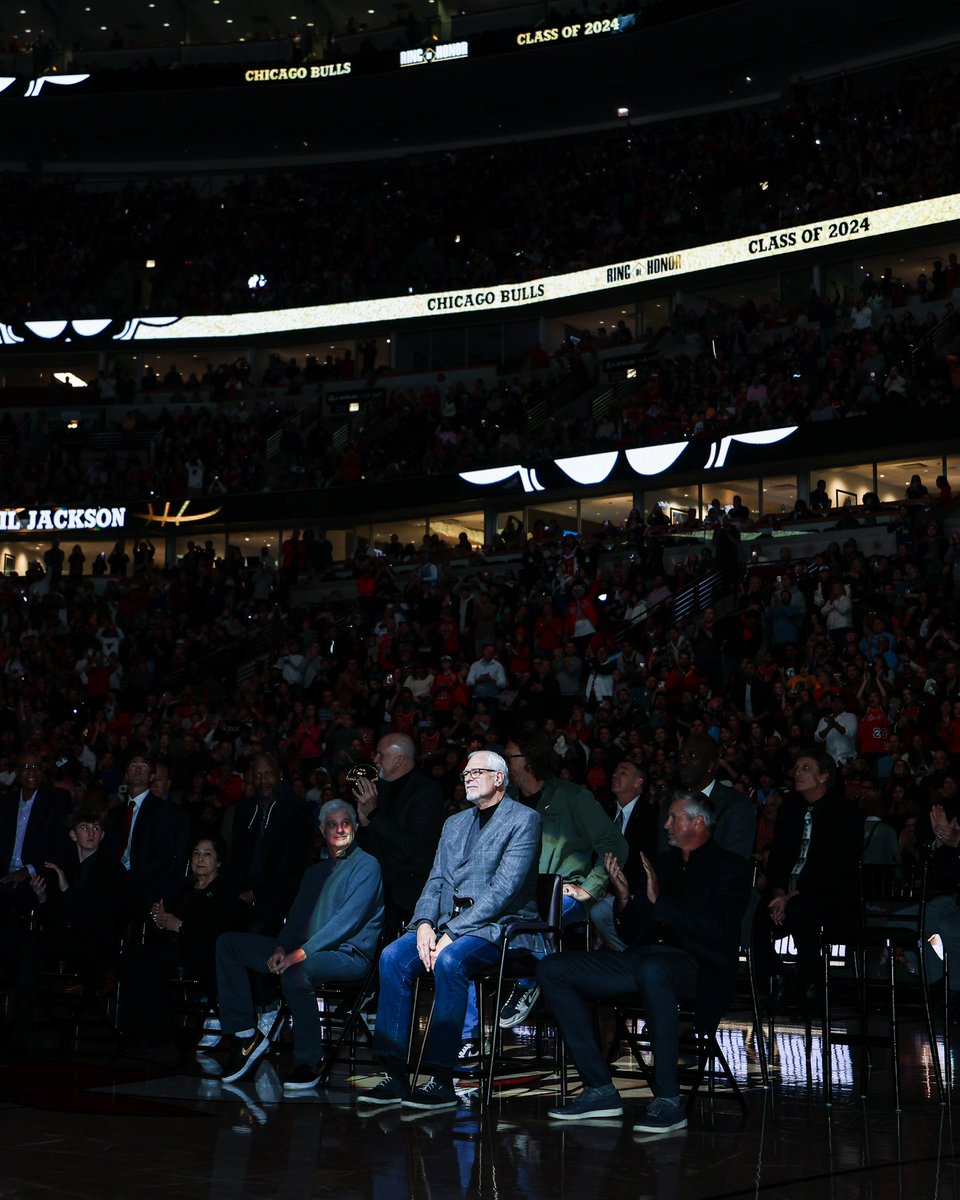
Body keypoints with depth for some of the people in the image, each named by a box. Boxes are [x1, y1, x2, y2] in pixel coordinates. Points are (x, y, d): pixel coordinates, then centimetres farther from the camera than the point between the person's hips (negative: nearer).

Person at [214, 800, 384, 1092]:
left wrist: (302, 952, -23)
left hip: (348, 955, -8)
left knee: (296, 972, -41)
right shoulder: (316, 872, 24)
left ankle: (309, 1063, -25)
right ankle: (246, 1034, -7)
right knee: (228, 944, -1)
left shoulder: (366, 865, -3)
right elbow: (297, 916, 19)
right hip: (306, 951, 8)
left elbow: (350, 918, -15)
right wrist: (282, 948, -5)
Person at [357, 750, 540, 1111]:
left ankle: (442, 1080, -31)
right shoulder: (454, 823, 21)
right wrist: (425, 924, -8)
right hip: (447, 922, 7)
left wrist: (453, 933, -19)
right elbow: (436, 881, 14)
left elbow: (504, 889, -13)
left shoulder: (524, 820, -3)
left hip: (498, 926, -6)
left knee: (449, 960, -35)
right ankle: (395, 1074, -20)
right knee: (393, 956, -20)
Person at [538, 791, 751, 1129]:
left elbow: (718, 928, -13)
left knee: (652, 970, -43)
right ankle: (600, 1089, -10)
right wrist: (625, 897, -1)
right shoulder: (662, 863, 23)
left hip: (698, 965, -7)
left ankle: (668, 1100, -35)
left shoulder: (730, 867, 4)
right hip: (646, 959, 7)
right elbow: (632, 936, 19)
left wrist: (659, 901, -16)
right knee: (552, 969, -7)